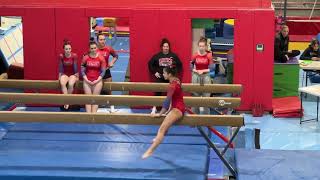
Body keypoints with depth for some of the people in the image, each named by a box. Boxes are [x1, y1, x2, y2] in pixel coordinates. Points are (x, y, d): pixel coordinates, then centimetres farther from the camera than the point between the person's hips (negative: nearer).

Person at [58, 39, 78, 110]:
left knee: (71, 84, -32)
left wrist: (77, 76, -2)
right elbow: (60, 67, -1)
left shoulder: (74, 55, -12)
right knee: (62, 84, -32)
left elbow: (75, 66, -6)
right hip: (64, 74, 1)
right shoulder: (61, 56, -9)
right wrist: (60, 76, 1)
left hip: (73, 74, -1)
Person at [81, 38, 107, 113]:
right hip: (87, 81, 1)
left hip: (97, 81, -1)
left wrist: (97, 80, -10)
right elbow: (82, 70, 1)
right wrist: (86, 80, -9)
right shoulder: (85, 58, -1)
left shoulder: (101, 58, -3)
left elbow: (103, 71, -1)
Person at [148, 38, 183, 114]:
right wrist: (154, 72, 2)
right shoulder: (157, 56, -2)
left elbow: (179, 65, 5)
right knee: (158, 92, 0)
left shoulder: (173, 56, -2)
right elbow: (150, 64, 7)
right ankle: (154, 108, 6)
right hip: (160, 78, 0)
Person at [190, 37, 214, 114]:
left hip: (206, 76, -1)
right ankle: (195, 113, 14)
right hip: (196, 76, 1)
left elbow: (211, 68, -4)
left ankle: (206, 113, 8)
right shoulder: (195, 55, -2)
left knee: (206, 95, 0)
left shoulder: (209, 55, -4)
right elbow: (191, 66, 2)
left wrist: (203, 71, -14)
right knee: (195, 95, 5)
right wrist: (196, 71, -14)